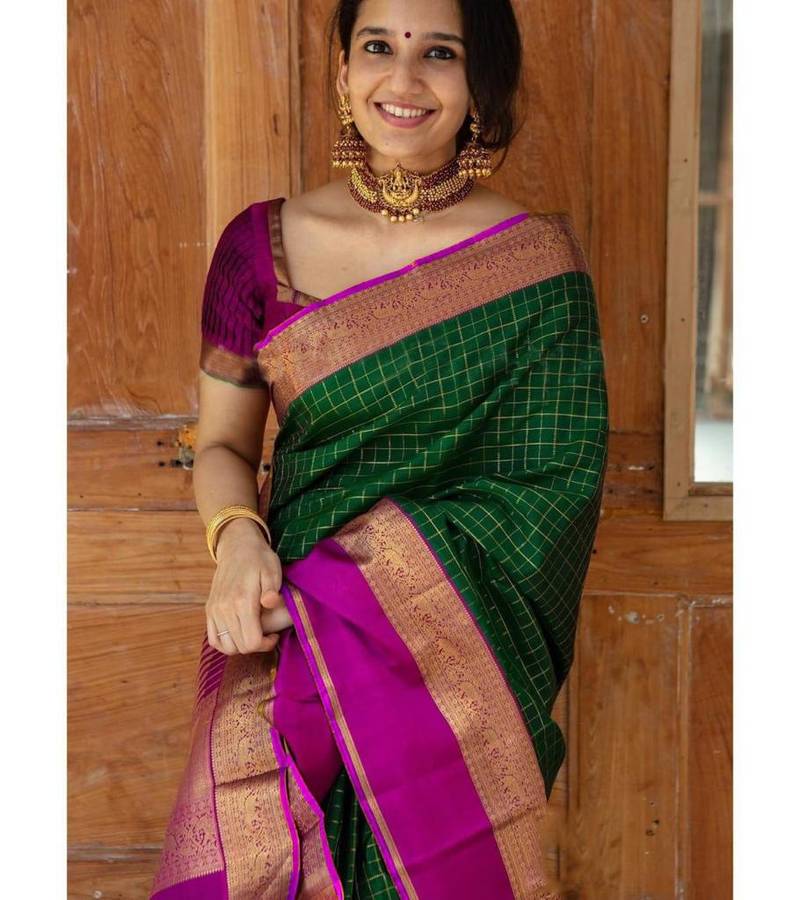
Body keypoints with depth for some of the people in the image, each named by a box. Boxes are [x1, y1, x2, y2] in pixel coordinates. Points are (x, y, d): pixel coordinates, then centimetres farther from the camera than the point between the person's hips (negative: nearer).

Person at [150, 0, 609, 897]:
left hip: (460, 650, -1)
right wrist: (239, 538, -10)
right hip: (288, 617, 1)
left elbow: (557, 482, -2)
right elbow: (222, 443, 12)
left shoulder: (536, 258, 1)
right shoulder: (262, 243, 7)